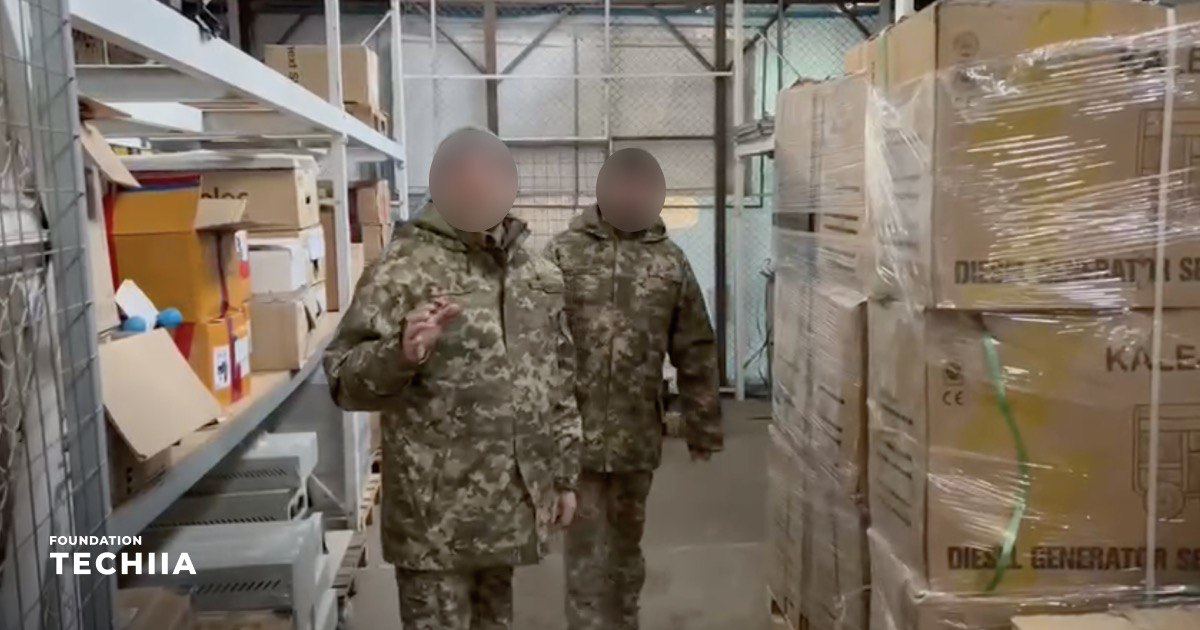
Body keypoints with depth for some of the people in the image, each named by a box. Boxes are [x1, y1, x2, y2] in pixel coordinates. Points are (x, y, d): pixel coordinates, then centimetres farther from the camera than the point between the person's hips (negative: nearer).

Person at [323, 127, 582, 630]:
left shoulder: (540, 277, 9)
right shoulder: (404, 269, -9)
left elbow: (560, 385, 15)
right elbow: (342, 378, -12)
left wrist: (564, 476, 14)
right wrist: (400, 354, -31)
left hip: (515, 505, 6)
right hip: (436, 513, -5)